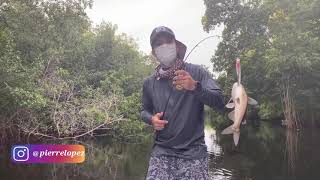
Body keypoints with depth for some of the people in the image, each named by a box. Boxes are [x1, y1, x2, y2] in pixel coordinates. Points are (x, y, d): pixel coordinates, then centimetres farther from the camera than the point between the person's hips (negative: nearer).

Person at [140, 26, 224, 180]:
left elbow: (219, 102, -10)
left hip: (193, 152, -1)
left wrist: (195, 87, -26)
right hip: (161, 152, 2)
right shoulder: (149, 82, 7)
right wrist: (152, 119, -2)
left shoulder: (196, 72, -1)